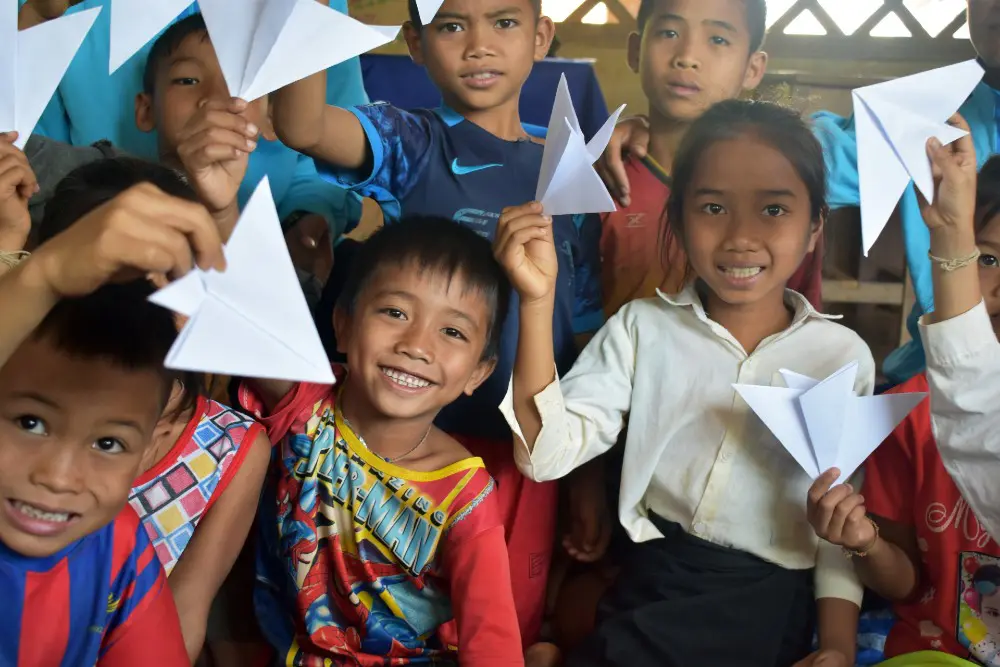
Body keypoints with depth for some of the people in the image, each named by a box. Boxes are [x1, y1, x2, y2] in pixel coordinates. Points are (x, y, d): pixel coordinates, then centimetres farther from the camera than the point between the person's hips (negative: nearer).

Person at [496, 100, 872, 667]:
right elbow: (548, 452, -13)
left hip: (771, 612, 0)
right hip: (648, 592, 0)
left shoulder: (844, 355, -2)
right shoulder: (643, 327, -2)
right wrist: (538, 300, -21)